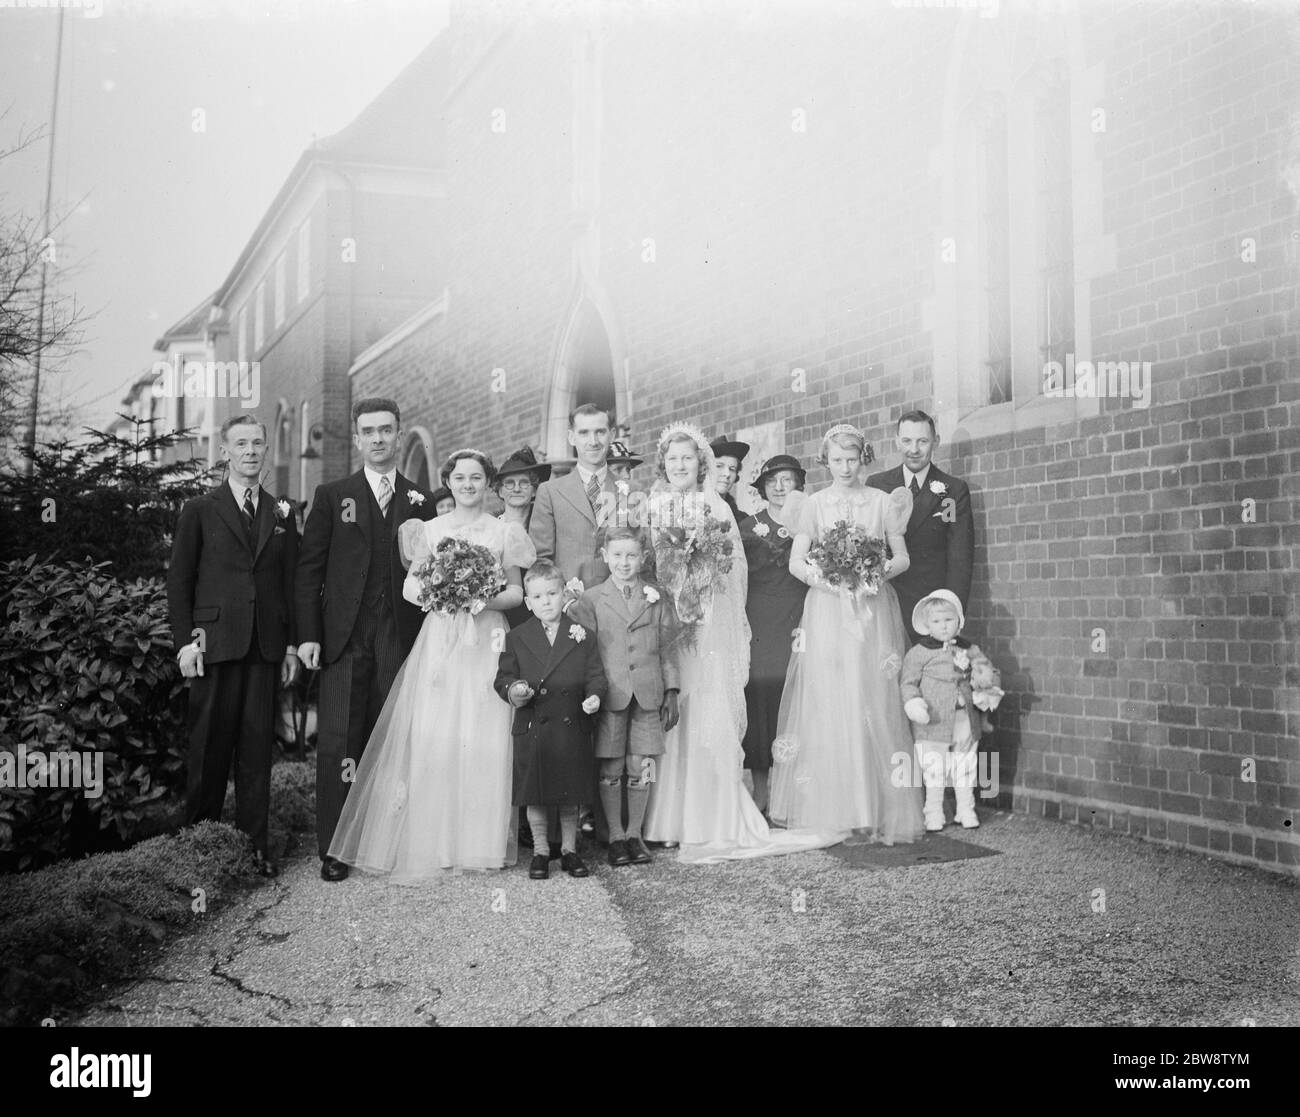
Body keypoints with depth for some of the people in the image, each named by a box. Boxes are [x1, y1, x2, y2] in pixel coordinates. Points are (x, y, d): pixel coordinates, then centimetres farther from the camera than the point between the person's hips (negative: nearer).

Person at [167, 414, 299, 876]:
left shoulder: (282, 514, 13)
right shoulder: (199, 510, 5)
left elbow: (290, 583, 13)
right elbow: (179, 582, 3)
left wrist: (292, 644, 7)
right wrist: (186, 642, -6)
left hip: (266, 648, 2)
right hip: (215, 645, -2)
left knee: (257, 747, 4)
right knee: (209, 747, 2)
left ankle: (254, 845, 12)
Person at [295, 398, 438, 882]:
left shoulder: (421, 501, 11)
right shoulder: (332, 496, 7)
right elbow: (309, 569, 4)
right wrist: (308, 635, -4)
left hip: (402, 642, 1)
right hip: (345, 642, -1)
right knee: (338, 743, -4)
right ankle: (333, 847, 4)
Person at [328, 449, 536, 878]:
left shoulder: (505, 533, 8)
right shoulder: (430, 530, 11)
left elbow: (516, 592, 8)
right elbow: (409, 587, 8)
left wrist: (487, 600, -12)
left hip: (486, 643, 0)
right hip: (439, 640, 1)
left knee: (484, 742, -5)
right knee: (432, 739, -6)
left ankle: (480, 842, 6)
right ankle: (431, 844, 2)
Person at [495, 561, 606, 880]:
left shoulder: (581, 635, 4)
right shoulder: (516, 639, 3)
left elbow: (595, 674, 3)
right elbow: (503, 677, 3)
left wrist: (594, 695, -15)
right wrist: (513, 691, -18)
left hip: (573, 728, 0)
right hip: (533, 730, 0)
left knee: (571, 795, 10)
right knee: (535, 796, 7)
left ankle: (569, 850, 25)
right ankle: (540, 852, 22)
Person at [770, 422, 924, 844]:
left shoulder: (883, 502, 9)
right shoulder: (813, 504, 8)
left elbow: (902, 557, 7)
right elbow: (795, 561, 2)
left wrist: (881, 571, -13)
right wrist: (819, 576, -16)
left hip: (874, 613, 0)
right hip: (827, 614, 0)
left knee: (874, 708, -4)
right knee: (826, 707, -4)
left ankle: (876, 810, 0)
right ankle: (828, 808, 2)